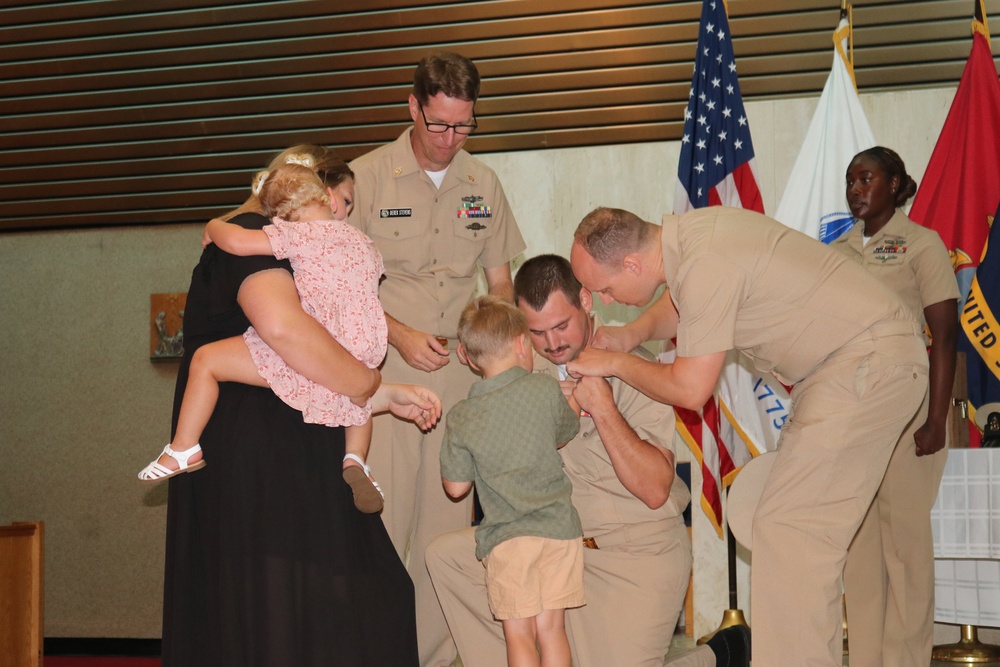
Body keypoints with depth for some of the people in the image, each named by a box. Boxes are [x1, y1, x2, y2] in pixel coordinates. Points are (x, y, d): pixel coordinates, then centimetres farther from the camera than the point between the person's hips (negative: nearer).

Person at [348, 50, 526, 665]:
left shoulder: (483, 184, 10)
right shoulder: (367, 177, -2)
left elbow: (500, 280, 17)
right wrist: (400, 335, -14)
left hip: (461, 373, 3)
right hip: (386, 373, -3)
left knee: (449, 521, 4)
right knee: (383, 521, -7)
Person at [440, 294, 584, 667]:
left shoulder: (461, 417, -4)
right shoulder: (547, 390, -2)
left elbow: (455, 487, 1)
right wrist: (574, 401, 37)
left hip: (506, 540, -1)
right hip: (558, 528, 2)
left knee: (518, 634, 4)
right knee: (551, 628, 8)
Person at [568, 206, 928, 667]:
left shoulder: (706, 268, -25)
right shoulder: (683, 233, 4)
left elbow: (690, 389, -17)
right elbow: (677, 307, 26)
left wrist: (616, 364, -4)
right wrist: (633, 333, 8)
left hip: (870, 362, -10)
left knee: (788, 526, -12)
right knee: (809, 527, 11)